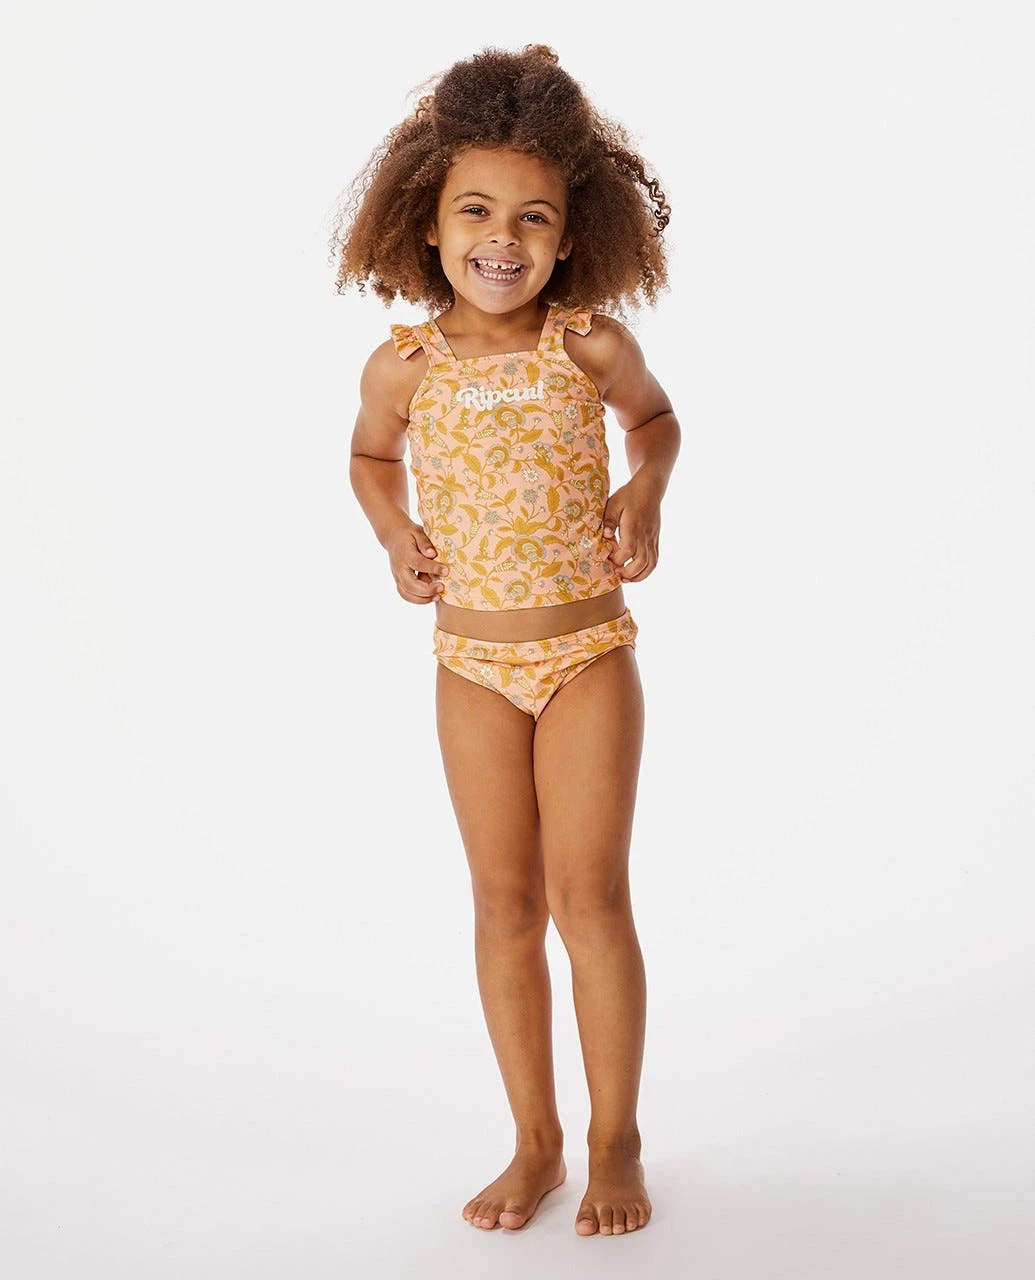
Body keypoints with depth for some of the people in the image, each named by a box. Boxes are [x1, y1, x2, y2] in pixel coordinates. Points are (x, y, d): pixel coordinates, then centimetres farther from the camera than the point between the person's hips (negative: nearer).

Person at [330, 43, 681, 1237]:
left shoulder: (592, 343, -9)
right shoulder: (403, 363, -6)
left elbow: (657, 418, 11)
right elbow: (372, 455, 15)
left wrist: (646, 493, -7)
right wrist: (396, 537, -3)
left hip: (589, 653, -2)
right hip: (472, 662, 2)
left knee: (588, 893, -2)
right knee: (505, 904, 8)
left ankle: (615, 1140, 17)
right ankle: (536, 1141, 24)